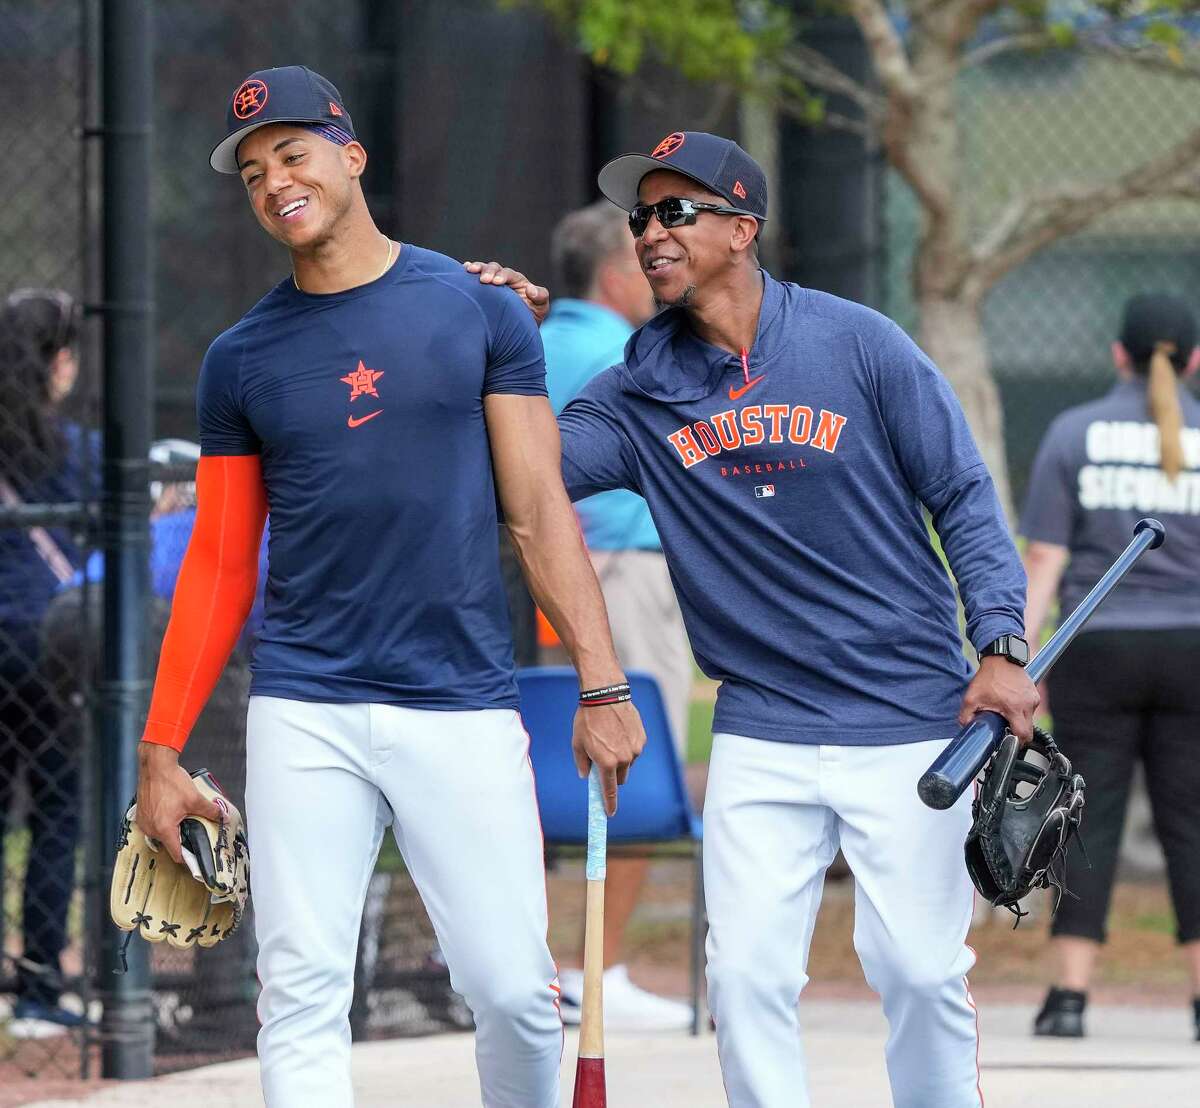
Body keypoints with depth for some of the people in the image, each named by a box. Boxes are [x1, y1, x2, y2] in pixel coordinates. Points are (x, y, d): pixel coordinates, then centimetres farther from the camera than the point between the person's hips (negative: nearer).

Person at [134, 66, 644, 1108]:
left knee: (515, 989, -4)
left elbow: (538, 511, 3)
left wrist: (601, 684, -5)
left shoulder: (479, 311, 4)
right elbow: (220, 564, 11)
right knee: (303, 994, -3)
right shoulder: (241, 359, 8)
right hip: (306, 713, 1)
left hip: (463, 708, -1)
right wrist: (162, 748, 6)